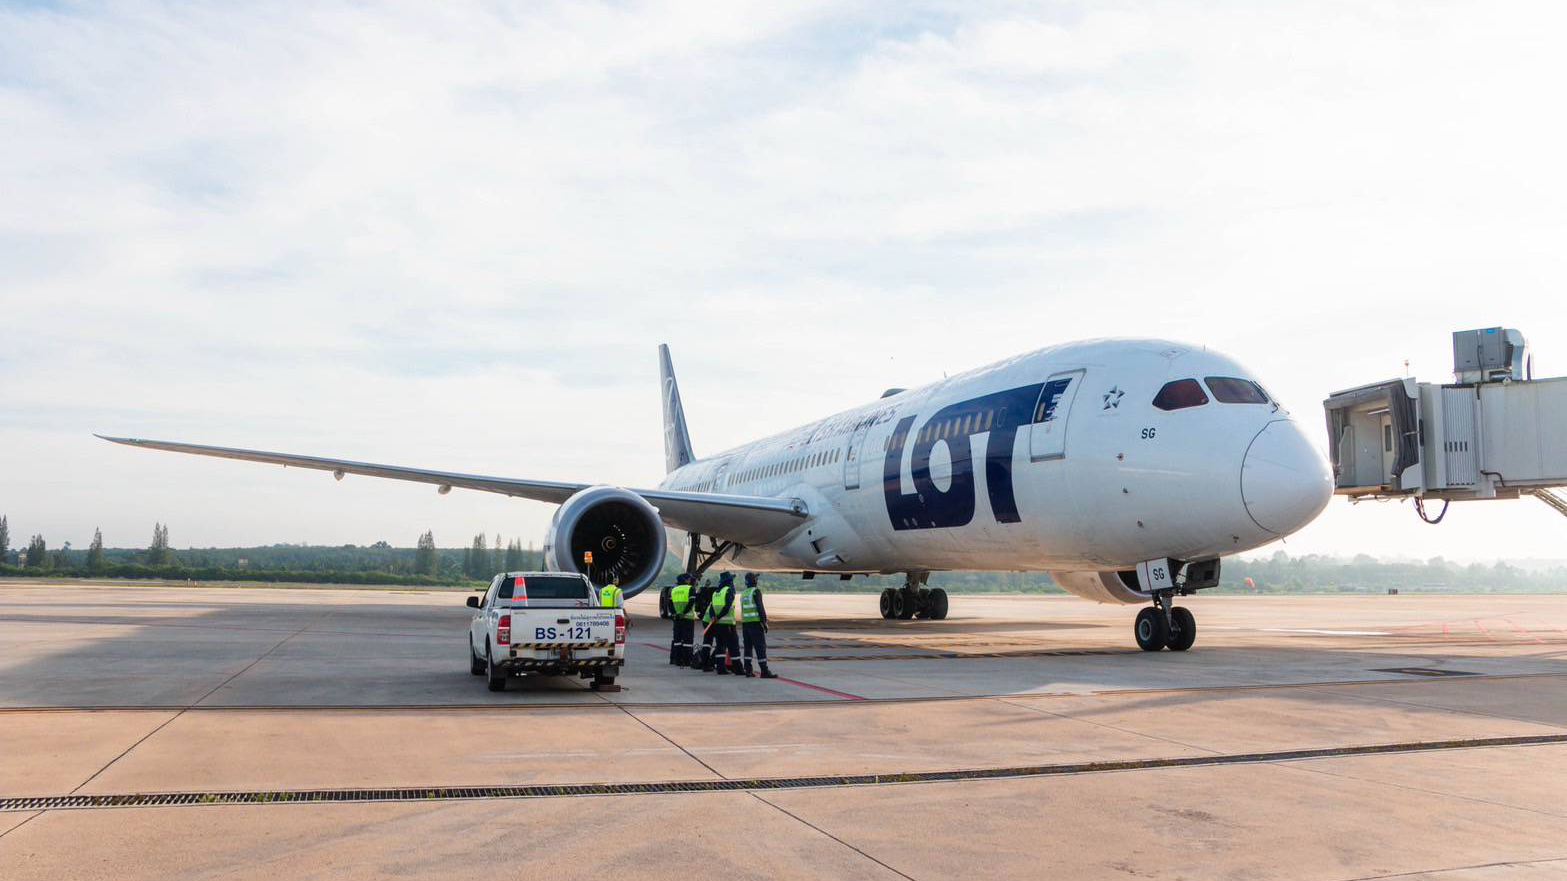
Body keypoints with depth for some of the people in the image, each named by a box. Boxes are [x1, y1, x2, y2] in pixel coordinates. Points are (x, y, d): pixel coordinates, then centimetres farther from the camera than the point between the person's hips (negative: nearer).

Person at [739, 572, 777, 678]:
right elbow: (760, 607, -15)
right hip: (756, 623, -7)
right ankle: (765, 671, -8)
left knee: (748, 647, 11)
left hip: (745, 623, 7)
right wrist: (764, 622, -11)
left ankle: (748, 671, 9)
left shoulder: (743, 593, 13)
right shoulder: (756, 591, -9)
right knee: (761, 647, -6)